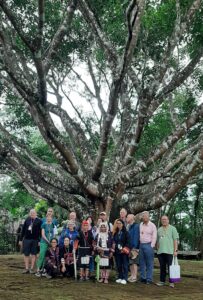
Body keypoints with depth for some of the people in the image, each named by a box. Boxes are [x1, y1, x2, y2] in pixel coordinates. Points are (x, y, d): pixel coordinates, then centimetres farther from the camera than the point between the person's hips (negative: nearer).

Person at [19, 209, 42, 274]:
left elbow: (40, 232, -4)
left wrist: (39, 240, -10)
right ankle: (26, 268, 11)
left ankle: (32, 269, 11)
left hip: (35, 240, -3)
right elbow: (23, 230, 10)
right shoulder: (27, 220, 8)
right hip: (26, 239, 3)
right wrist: (21, 239, 8)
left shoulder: (39, 221, -2)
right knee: (26, 254, 4)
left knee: (34, 254, 3)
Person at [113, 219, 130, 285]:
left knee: (125, 265, -3)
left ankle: (124, 278, 2)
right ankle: (120, 277, 18)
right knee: (118, 265, 9)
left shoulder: (125, 232, -4)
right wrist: (114, 245, 0)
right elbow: (114, 241, 18)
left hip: (124, 251, -5)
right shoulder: (116, 233, 12)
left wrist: (124, 248, -15)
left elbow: (128, 242, -7)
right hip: (117, 251, 5)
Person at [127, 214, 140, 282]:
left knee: (134, 262, -6)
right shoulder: (129, 227, 16)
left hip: (134, 248, -8)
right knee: (130, 262, 11)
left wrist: (134, 247, -19)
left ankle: (134, 277, -1)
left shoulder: (136, 226, -10)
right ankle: (132, 276, 19)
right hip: (129, 248, 8)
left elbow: (136, 237, -16)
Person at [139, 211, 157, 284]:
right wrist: (139, 245, 6)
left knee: (149, 264, -2)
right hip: (141, 245, 5)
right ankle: (142, 278, 17)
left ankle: (149, 279, 2)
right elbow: (139, 235, 13)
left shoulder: (152, 225, -3)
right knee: (142, 263, 9)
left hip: (148, 245, -5)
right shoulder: (140, 225, 11)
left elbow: (154, 237, -5)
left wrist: (151, 246, -10)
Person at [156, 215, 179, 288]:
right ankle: (162, 281, 15)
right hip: (160, 252, 4)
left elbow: (175, 240, -2)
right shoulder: (159, 229, 17)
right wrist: (157, 249, 12)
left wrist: (175, 250, -9)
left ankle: (171, 282, 3)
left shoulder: (172, 228, 3)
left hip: (169, 251, -4)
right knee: (162, 267, 8)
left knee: (170, 267, -3)